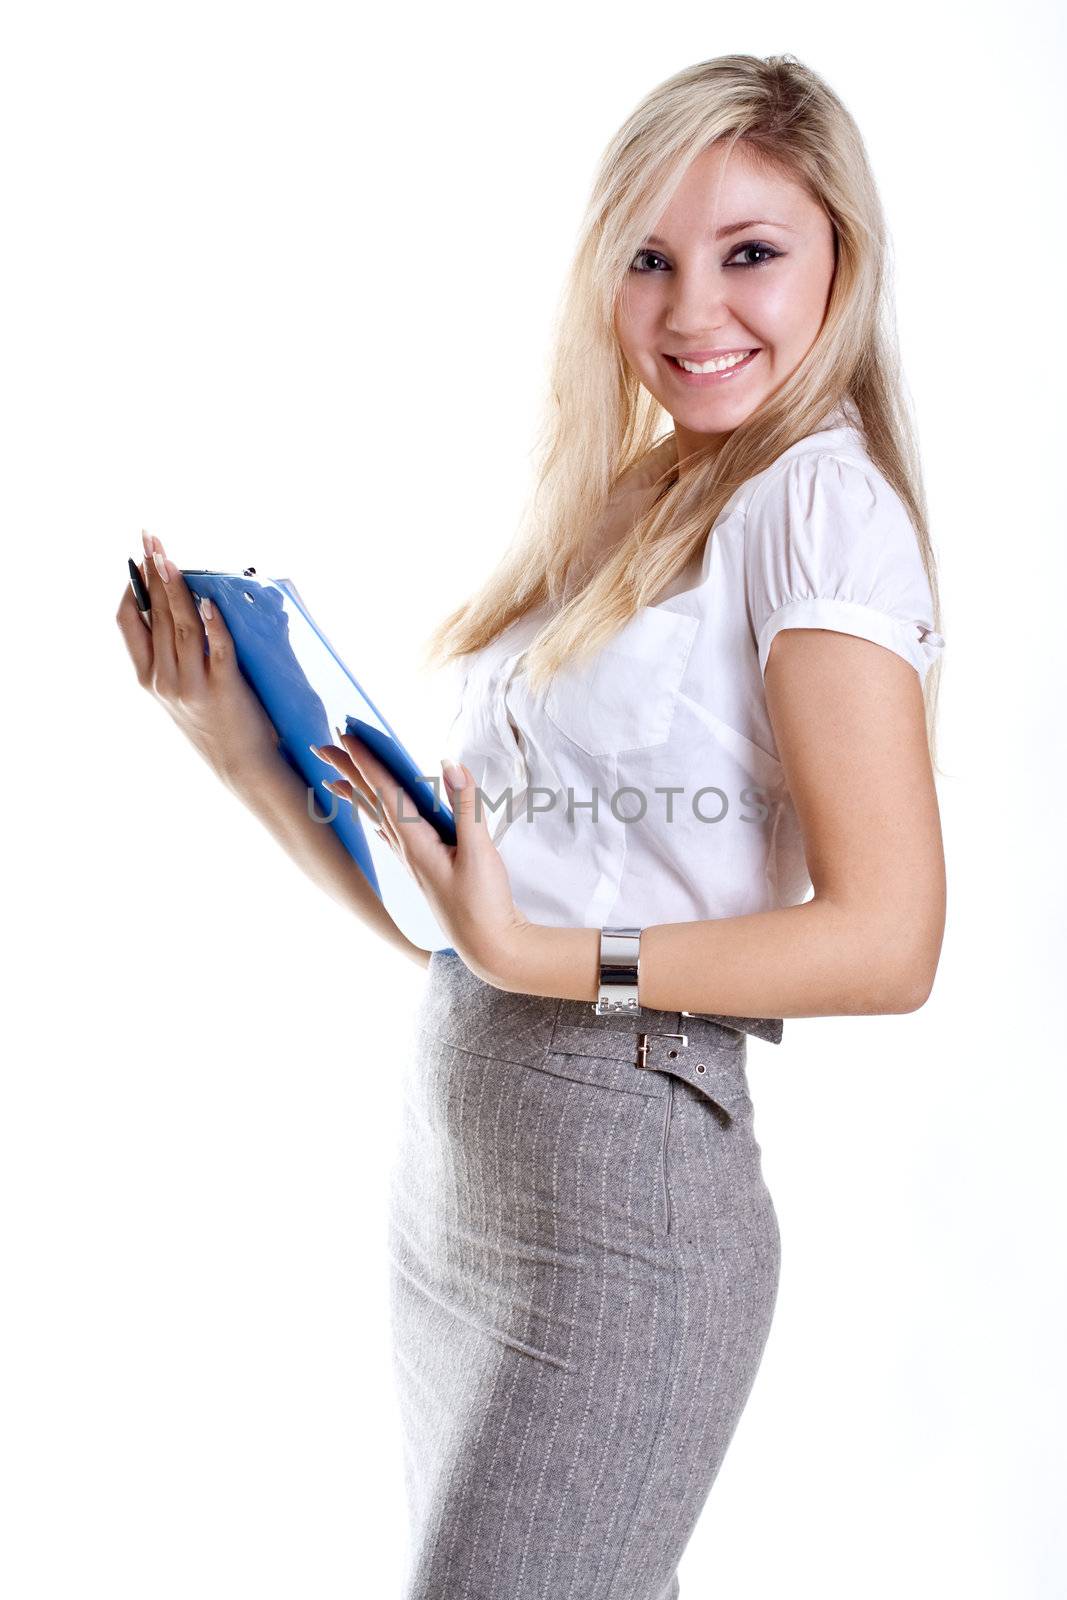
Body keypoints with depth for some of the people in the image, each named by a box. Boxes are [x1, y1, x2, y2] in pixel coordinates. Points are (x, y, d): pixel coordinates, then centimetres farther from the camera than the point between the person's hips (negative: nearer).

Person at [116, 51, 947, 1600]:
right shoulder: (607, 513, 13)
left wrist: (542, 960, -20)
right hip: (448, 1167, 7)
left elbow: (887, 939, -16)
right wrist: (242, 746, 3)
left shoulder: (820, 501, -9)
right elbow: (441, 913, 11)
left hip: (620, 1194, -7)